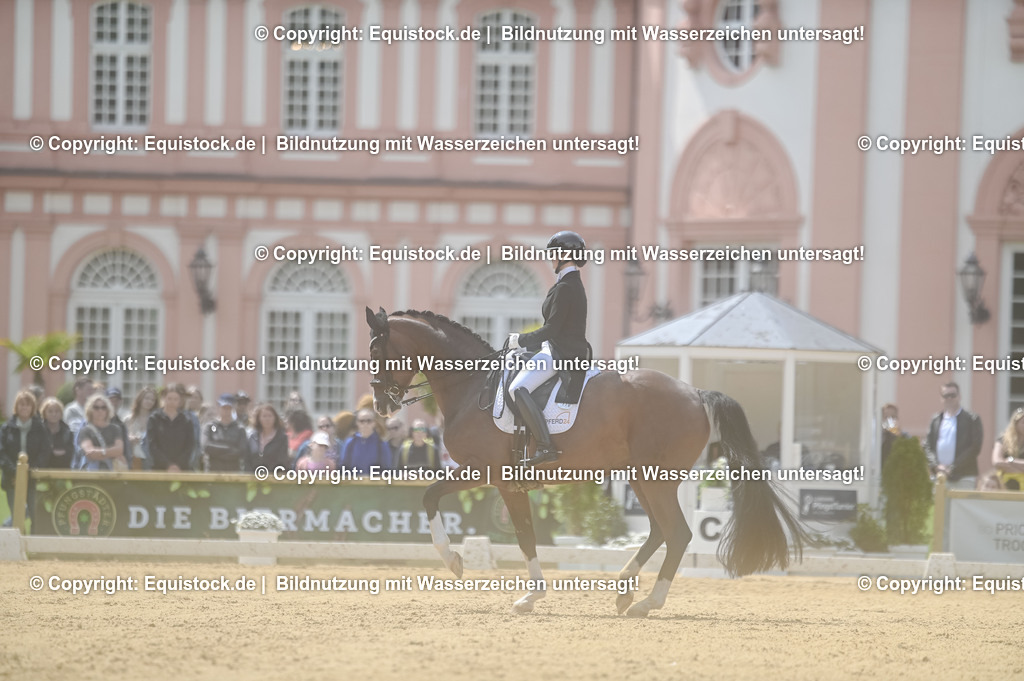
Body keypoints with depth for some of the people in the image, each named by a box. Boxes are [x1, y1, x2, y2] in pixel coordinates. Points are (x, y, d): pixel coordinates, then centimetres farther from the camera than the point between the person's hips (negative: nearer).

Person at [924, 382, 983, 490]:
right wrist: (937, 465, -8)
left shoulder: (972, 419, 3)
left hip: (963, 478, -3)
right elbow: (927, 446, 10)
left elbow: (975, 448, -5)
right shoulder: (936, 420, 15)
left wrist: (953, 468, -11)